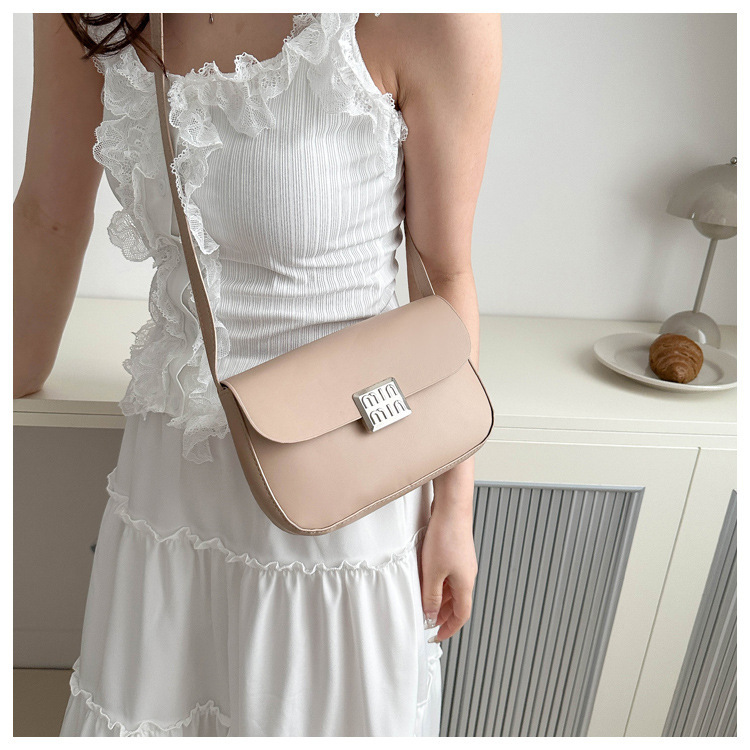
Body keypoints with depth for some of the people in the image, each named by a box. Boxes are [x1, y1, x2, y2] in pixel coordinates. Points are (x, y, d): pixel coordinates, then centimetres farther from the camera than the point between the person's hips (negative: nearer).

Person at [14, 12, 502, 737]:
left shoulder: (430, 20, -20)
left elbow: (446, 275, -12)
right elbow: (50, 217, 4)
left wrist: (454, 508, -6)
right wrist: (15, 393, 17)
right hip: (171, 460, 4)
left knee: (316, 714, 23)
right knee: (150, 707, 27)